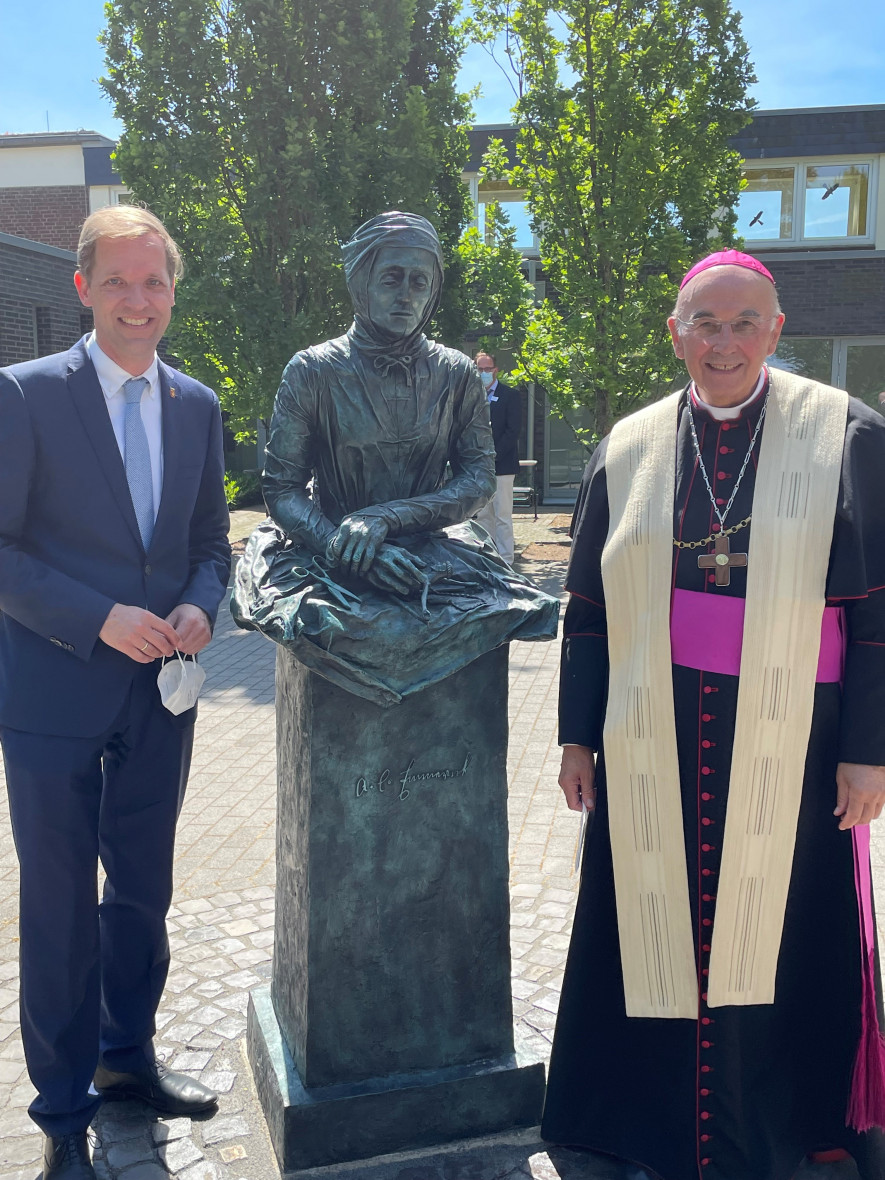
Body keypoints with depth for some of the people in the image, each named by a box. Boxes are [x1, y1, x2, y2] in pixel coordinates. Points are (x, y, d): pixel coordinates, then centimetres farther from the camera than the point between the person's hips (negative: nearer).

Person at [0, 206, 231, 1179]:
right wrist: (102, 619, -19)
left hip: (160, 695, 4)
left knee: (143, 891, 18)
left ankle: (126, 1054, 41)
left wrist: (199, 606, -8)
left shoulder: (197, 405, 7)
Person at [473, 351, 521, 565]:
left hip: (502, 464, -5)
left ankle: (505, 561, -1)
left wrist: (494, 455, -14)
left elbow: (513, 430, -7)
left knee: (503, 515, -5)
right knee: (483, 514, 9)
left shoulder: (510, 395, 0)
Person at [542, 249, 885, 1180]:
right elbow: (589, 606, 7)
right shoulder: (630, 449, 4)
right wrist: (577, 736, 6)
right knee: (655, 928, 11)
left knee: (779, 931, 12)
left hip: (786, 744, -1)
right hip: (653, 746, 2)